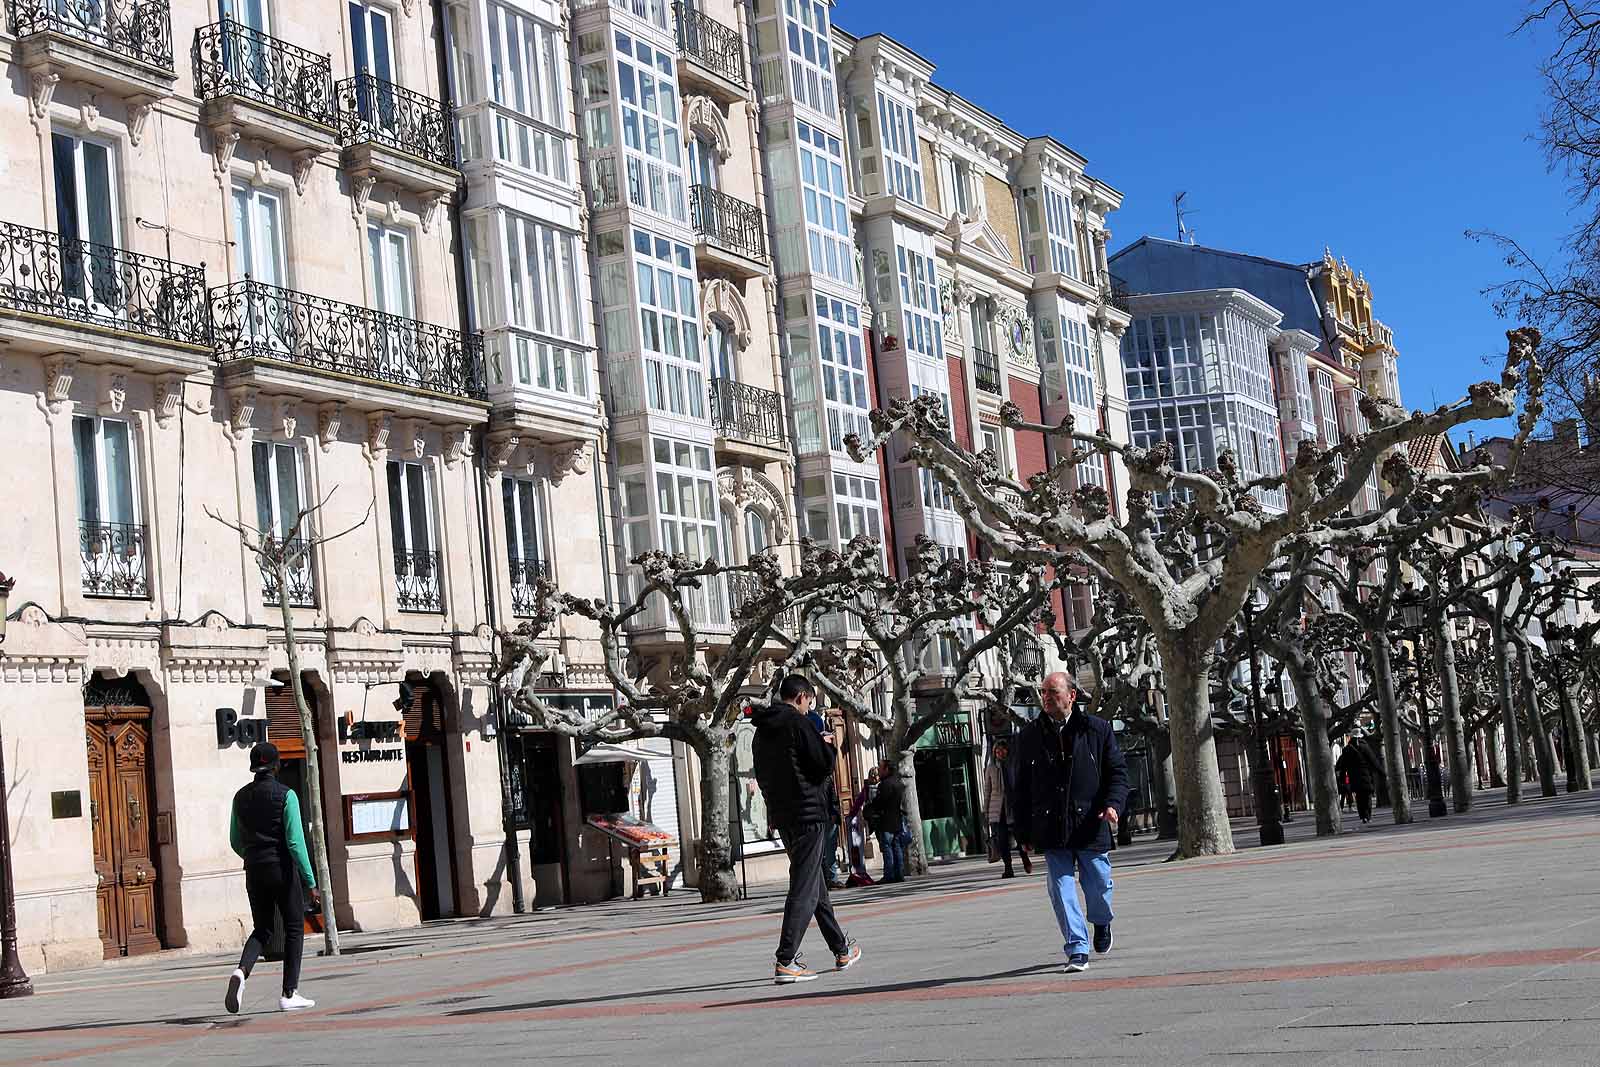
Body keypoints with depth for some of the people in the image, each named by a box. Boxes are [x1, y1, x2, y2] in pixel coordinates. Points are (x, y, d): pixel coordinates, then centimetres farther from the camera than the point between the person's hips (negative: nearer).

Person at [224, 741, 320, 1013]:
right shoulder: (286, 795, -9)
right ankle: (289, 994, 5)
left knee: (261, 929, 15)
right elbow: (295, 841, -15)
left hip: (254, 871, 5)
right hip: (283, 868, -5)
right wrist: (311, 883, -13)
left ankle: (241, 971, -14)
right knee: (294, 929, 8)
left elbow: (236, 842, 14)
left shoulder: (241, 797, 6)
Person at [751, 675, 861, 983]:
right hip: (808, 813, -8)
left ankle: (841, 950, 29)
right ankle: (785, 963, -14)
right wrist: (828, 747, 6)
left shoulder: (762, 731, 12)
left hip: (780, 816, 8)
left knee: (815, 882, 18)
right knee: (804, 888, -7)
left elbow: (761, 775, 17)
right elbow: (825, 764, -13)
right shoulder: (798, 723, -11)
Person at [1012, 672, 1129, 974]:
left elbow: (1117, 771, 6)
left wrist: (1113, 803, -14)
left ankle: (1102, 924, 39)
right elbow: (1021, 787, 10)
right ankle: (1077, 951, 0)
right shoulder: (1030, 735, 7)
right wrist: (1023, 831, 7)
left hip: (1091, 824, -1)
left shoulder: (1097, 729, 3)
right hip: (1051, 830, 1)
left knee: (1098, 885, 7)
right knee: (1061, 888, -5)